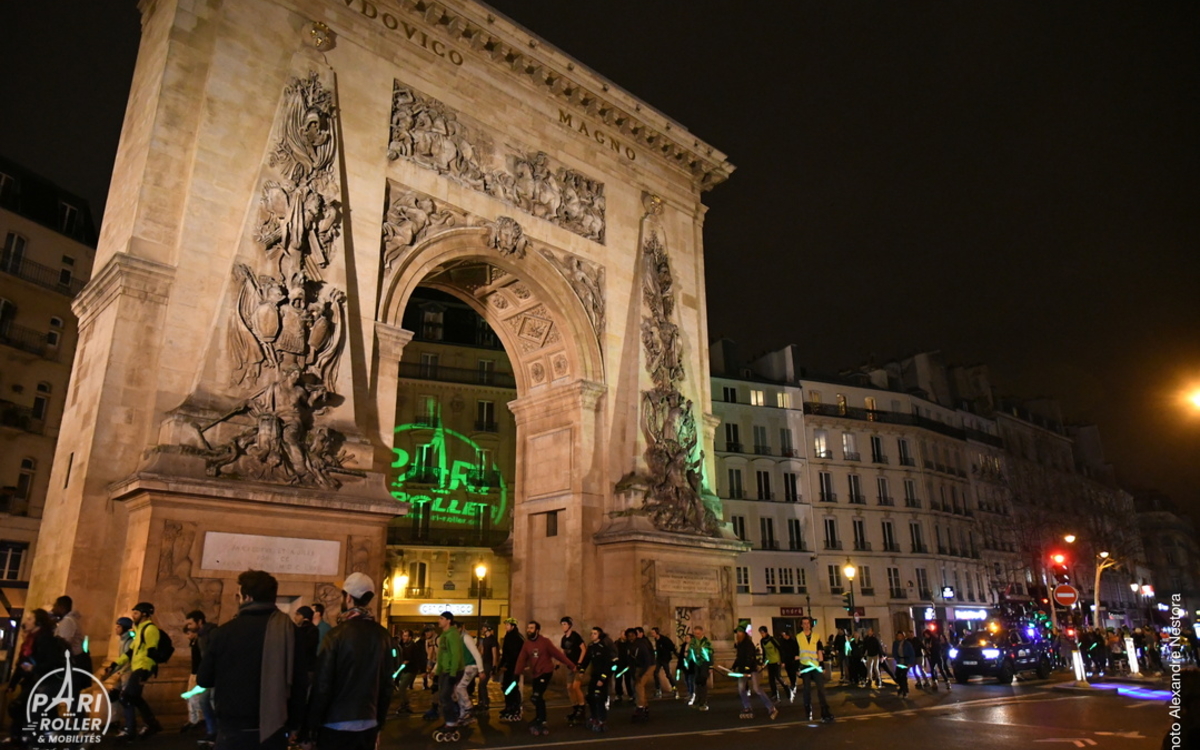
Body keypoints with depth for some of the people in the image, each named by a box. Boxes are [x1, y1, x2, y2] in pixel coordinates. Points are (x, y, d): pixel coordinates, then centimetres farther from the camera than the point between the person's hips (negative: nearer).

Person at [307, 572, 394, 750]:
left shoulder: (336, 634, -12)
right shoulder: (383, 635, 1)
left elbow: (322, 685, -12)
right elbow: (387, 684, 4)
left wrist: (312, 724, 0)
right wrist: (379, 723, 13)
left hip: (336, 725, -4)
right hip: (369, 724, 4)